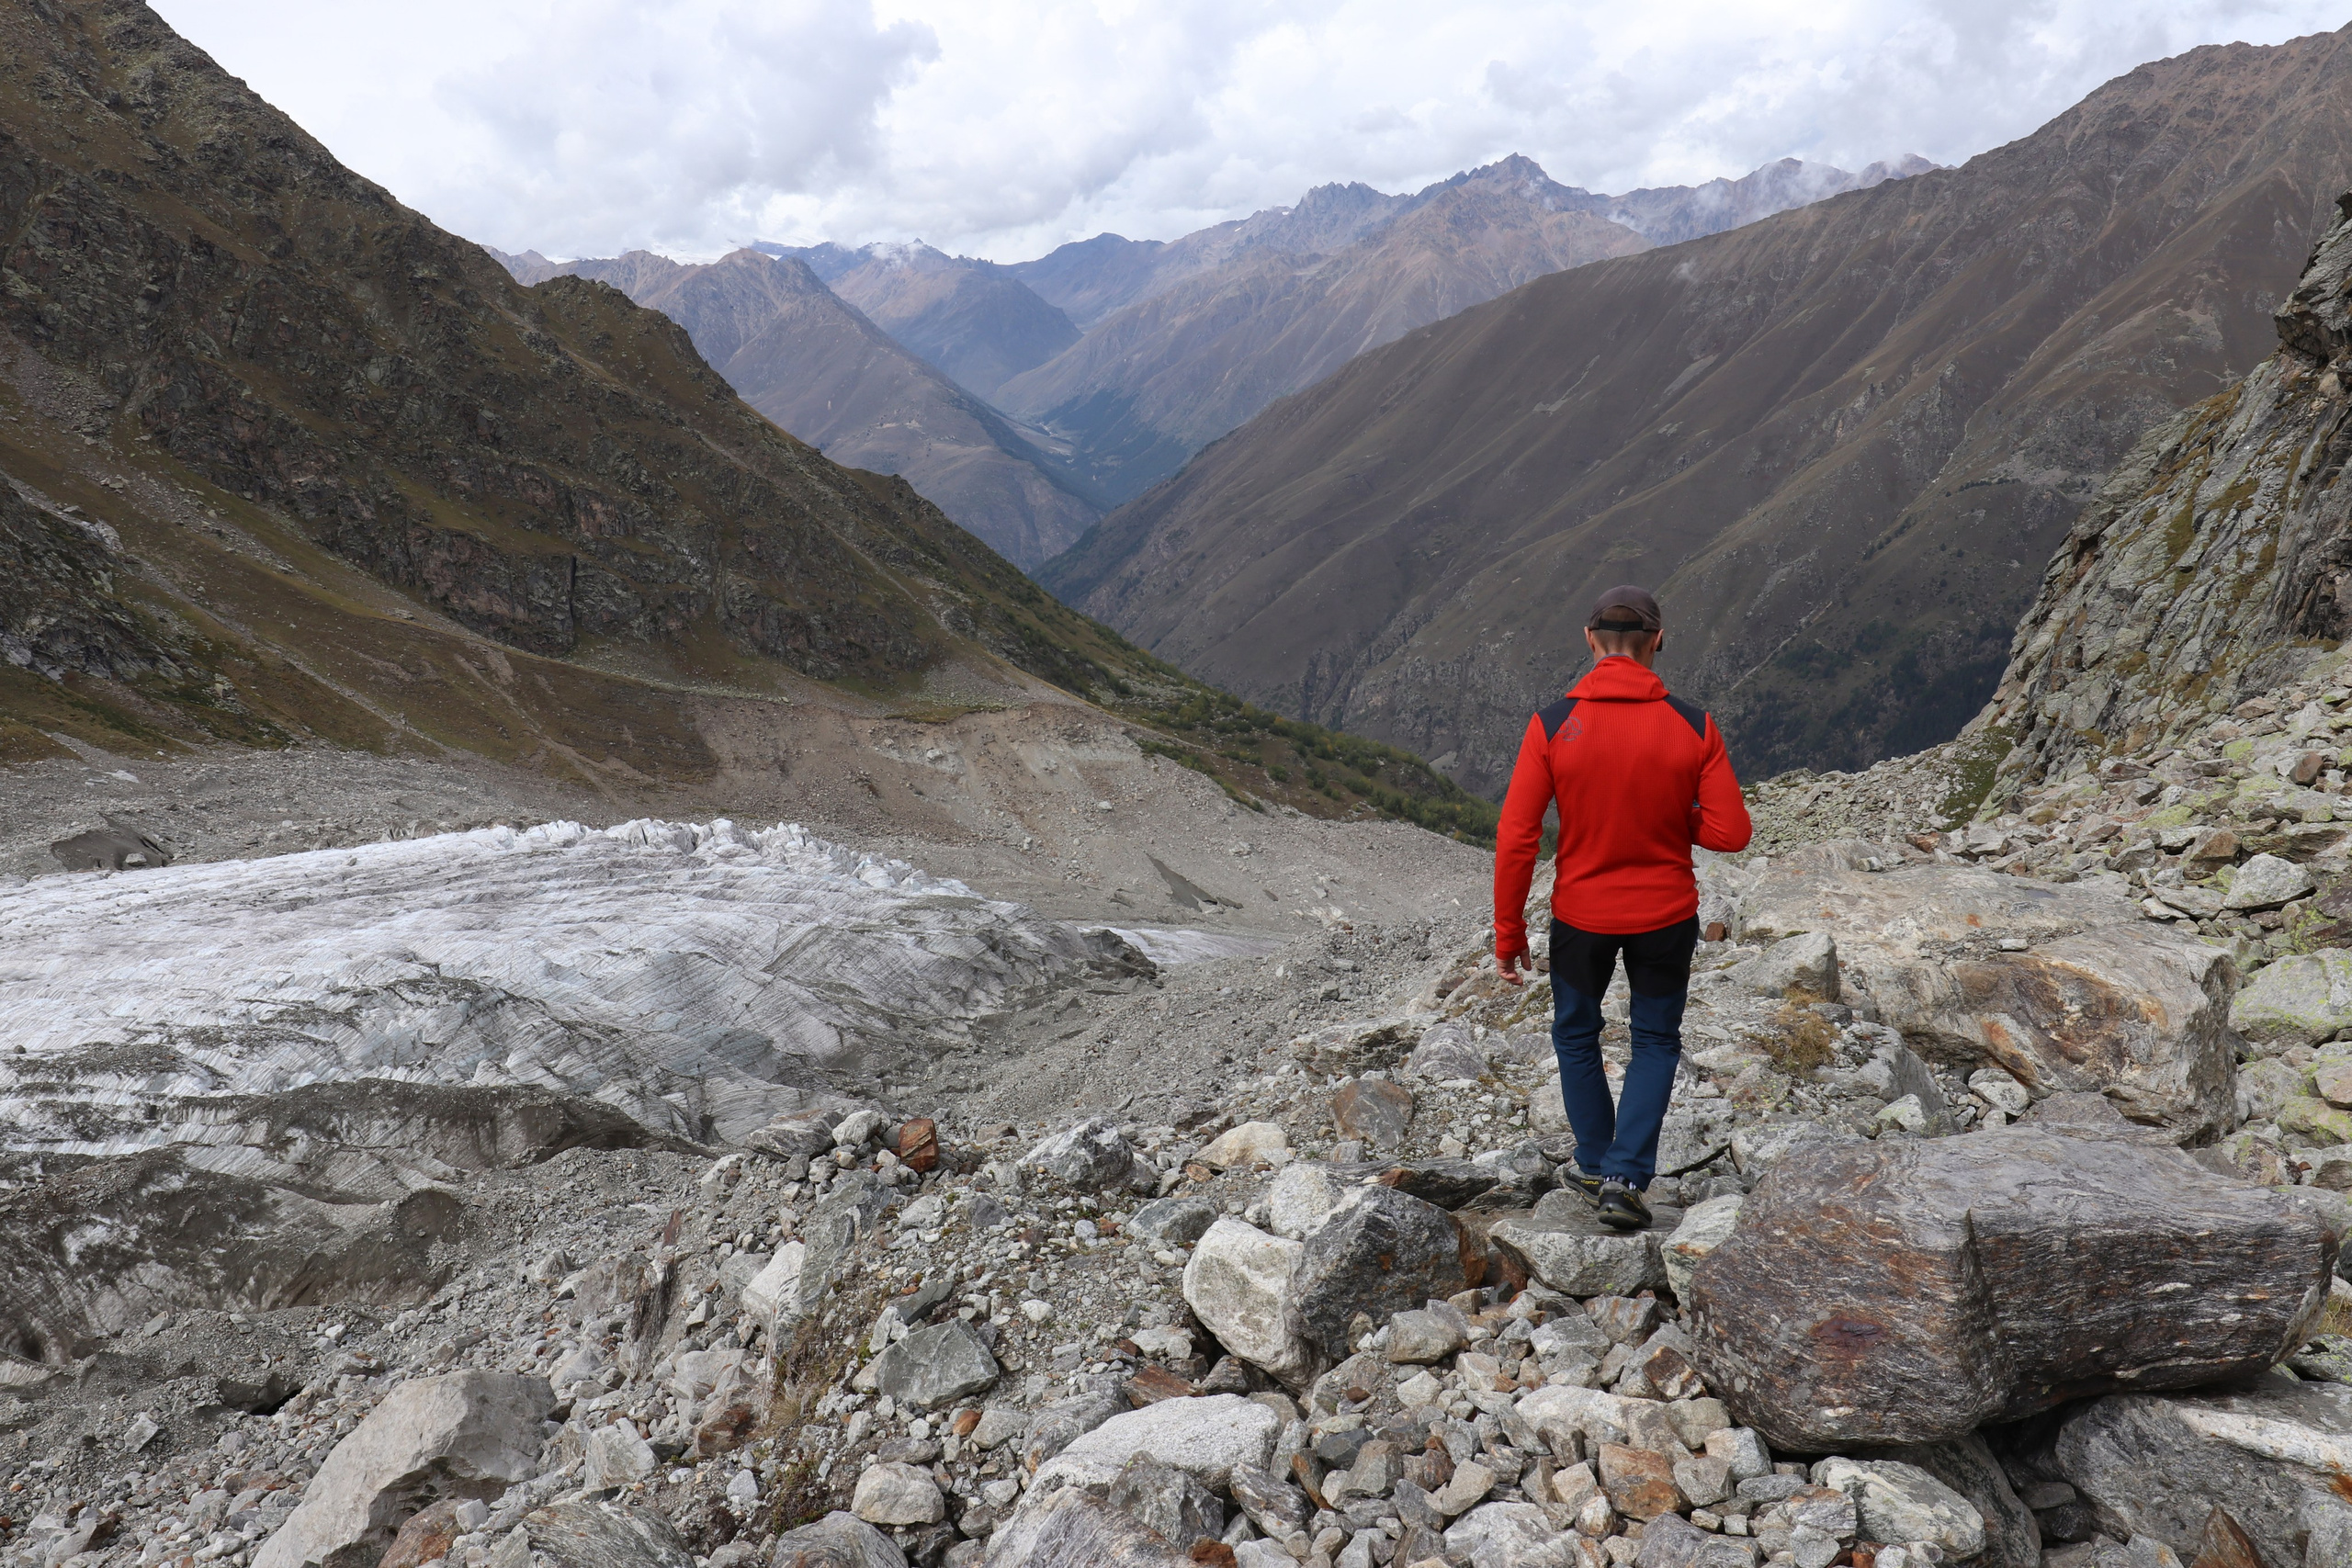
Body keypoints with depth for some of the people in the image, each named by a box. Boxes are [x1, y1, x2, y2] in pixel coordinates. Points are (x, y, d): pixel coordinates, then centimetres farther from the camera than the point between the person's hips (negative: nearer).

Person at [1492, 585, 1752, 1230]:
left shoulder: (1552, 725, -14)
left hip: (1581, 915, 0)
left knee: (1576, 1036, 23)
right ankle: (1624, 1178, 9)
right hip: (1667, 916, 1)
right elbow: (1730, 833, -11)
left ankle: (1596, 1169, 32)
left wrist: (1508, 932, -5)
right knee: (1656, 1042, 20)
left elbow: (1516, 838, -14)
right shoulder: (1693, 726, -11)